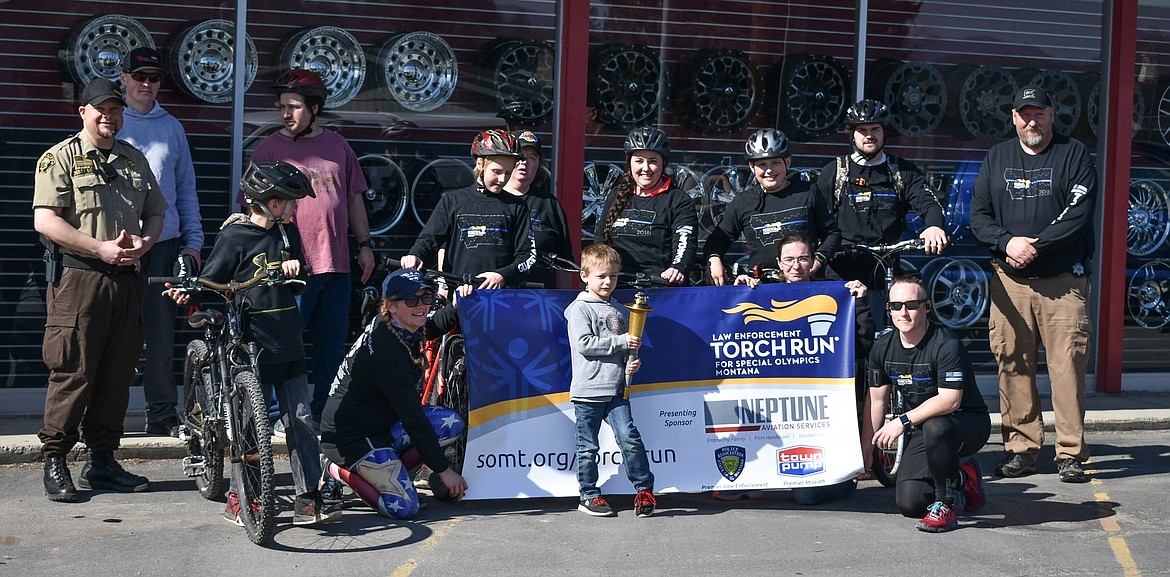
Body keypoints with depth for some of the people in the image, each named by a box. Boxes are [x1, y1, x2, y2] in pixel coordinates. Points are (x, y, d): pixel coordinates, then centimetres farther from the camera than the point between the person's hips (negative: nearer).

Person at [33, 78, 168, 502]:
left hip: (126, 278, 6)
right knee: (73, 372, -7)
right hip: (78, 276, -6)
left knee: (117, 372, 7)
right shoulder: (61, 157, 0)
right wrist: (102, 249, -14)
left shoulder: (135, 160, 18)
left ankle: (102, 461, 15)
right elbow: (45, 221, -10)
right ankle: (55, 463, 1)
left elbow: (156, 212, 23)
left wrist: (144, 242, 1)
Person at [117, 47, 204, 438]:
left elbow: (185, 189, 18)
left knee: (161, 334, 1)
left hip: (165, 243, 3)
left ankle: (163, 416, 6)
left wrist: (193, 242, 10)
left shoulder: (172, 127, 16)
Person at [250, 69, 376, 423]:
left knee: (333, 342, 9)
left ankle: (322, 413, 19)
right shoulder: (270, 148, 1)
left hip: (337, 263, 5)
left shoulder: (338, 146, 13)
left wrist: (365, 244, 14)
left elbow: (354, 198, 20)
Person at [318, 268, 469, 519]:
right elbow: (412, 417, -23)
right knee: (404, 506, -19)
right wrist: (444, 469, -18)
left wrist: (456, 306, 1)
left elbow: (434, 326, 24)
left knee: (451, 423, -6)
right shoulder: (385, 351, -26)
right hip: (350, 437, -9)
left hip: (381, 424, 9)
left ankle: (390, 471, 5)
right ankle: (339, 470, 2)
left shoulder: (403, 329, -1)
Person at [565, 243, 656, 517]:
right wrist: (621, 342, -14)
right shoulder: (580, 308, -1)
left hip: (616, 390, 4)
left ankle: (644, 488, -2)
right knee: (588, 447, 3)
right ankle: (589, 496, 14)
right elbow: (584, 344, -14)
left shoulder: (620, 311, 17)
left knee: (629, 437, -11)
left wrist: (632, 361, 5)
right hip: (588, 391, -4)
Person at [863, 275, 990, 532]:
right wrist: (865, 448, 5)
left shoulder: (947, 345, -22)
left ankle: (944, 506, -21)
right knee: (908, 504, -11)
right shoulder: (883, 348, -2)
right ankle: (962, 479, 20)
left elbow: (950, 400, -30)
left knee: (935, 426, -41)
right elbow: (877, 400, 7)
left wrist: (903, 422, -32)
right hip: (922, 432, 6)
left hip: (970, 423, -6)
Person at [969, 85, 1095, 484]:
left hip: (1063, 282, -3)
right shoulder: (996, 158, 15)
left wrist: (1035, 245, -15)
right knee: (1013, 365, 1)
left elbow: (1079, 215, -7)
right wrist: (1006, 242, -10)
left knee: (1068, 365, -7)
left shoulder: (1074, 155, 5)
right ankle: (1021, 449, 9)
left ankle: (1070, 454, -2)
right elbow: (978, 215, 9)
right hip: (1009, 281, 3)